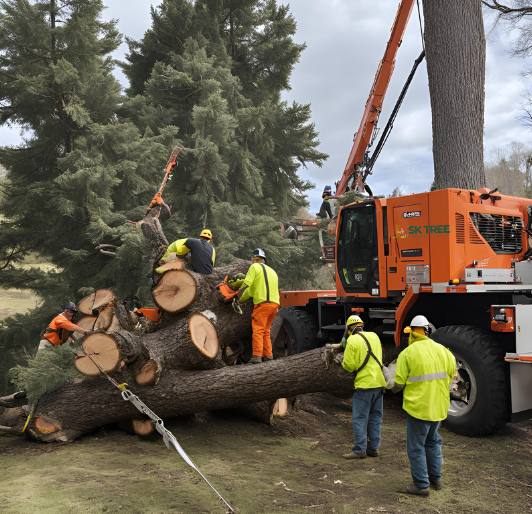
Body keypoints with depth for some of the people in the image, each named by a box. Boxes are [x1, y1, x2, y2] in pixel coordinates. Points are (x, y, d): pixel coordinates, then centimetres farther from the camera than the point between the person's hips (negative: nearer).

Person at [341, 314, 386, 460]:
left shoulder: (352, 340, -10)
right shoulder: (374, 336, 10)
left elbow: (349, 365, -14)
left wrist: (344, 361, 9)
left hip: (364, 384, -7)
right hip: (379, 383, 7)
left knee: (360, 419, 0)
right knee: (375, 417, 14)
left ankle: (360, 450, 3)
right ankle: (373, 448, 20)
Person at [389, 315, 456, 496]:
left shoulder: (407, 353, -14)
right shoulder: (442, 350, 1)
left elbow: (399, 383, -12)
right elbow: (451, 374, 10)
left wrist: (393, 389, 10)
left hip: (418, 406, -6)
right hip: (439, 406, 6)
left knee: (416, 447, 7)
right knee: (433, 442, 24)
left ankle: (421, 485, 13)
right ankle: (436, 478, 33)